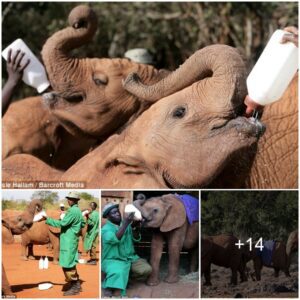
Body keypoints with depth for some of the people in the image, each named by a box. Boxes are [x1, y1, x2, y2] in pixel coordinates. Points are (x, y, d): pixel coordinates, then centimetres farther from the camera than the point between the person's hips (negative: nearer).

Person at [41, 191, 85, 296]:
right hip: (72, 239, 10)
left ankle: (74, 287, -5)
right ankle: (75, 284, 24)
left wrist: (48, 220, -18)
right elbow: (82, 224, 23)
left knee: (68, 264, -7)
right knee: (70, 263, 18)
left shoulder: (73, 211, -18)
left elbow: (62, 223, -22)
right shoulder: (78, 211, 13)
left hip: (69, 240, -10)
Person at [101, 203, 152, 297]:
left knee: (147, 269, -15)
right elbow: (115, 239, -31)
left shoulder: (126, 225, 5)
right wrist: (125, 223, -37)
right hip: (113, 260, -6)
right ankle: (108, 286, -6)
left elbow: (136, 239, 0)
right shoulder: (106, 229, -12)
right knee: (118, 273, -37)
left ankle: (127, 274, 9)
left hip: (130, 258, 6)